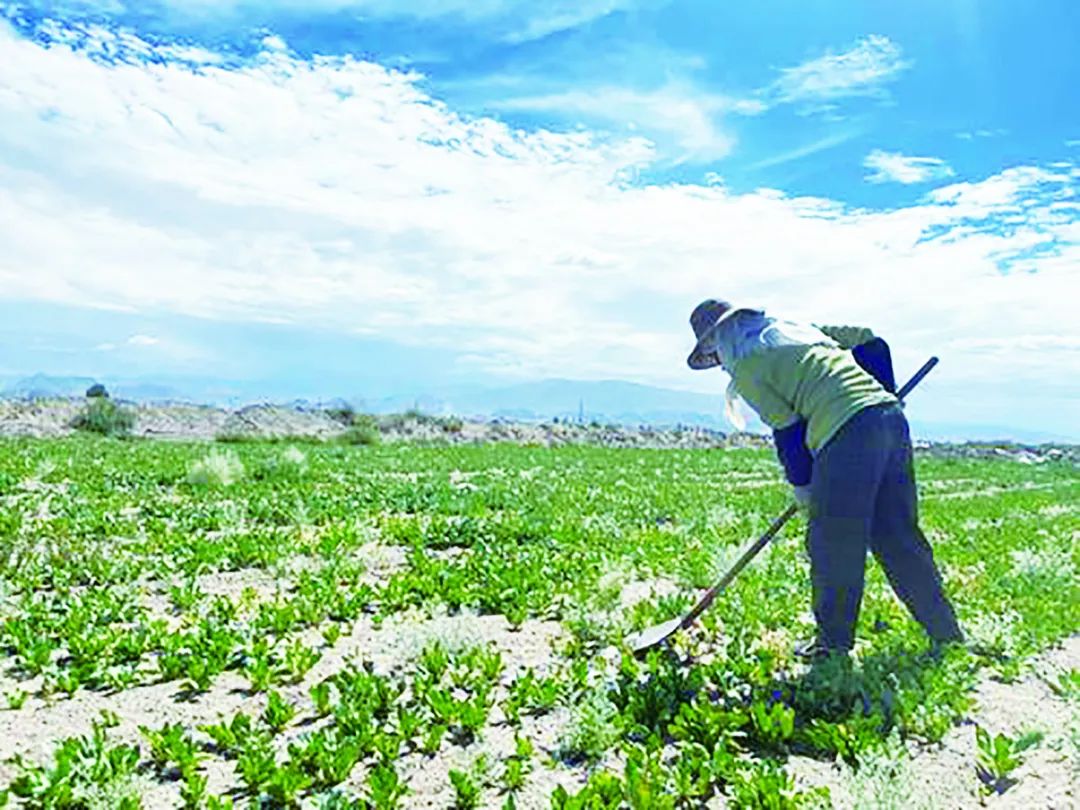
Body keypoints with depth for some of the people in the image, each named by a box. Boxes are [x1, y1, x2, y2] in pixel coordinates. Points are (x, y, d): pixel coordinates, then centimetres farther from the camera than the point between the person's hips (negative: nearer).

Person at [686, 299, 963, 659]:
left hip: (847, 433, -8)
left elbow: (787, 429, 0)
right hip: (890, 416, 8)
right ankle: (946, 633, 26)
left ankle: (834, 642, 17)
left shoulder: (744, 367, 4)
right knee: (898, 537, 17)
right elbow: (870, 342, 25)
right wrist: (886, 395, 27)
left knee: (833, 545, 5)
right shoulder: (798, 328, 26)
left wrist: (801, 486, 12)